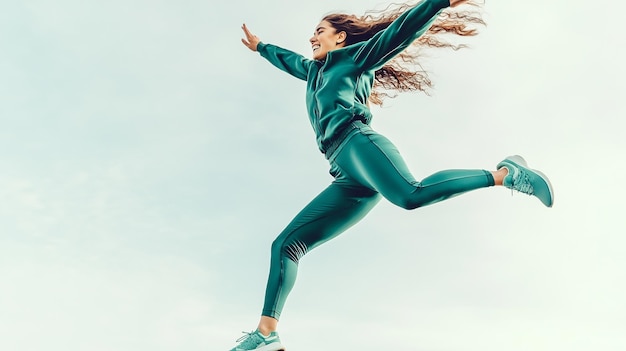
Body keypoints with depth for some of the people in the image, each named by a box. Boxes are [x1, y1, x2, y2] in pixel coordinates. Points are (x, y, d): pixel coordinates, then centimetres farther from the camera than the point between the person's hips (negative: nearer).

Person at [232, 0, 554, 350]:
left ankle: (503, 173, -23)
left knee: (411, 195, -39)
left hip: (358, 143, -7)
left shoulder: (354, 56, 17)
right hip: (351, 179, 7)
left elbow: (400, 31, 5)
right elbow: (289, 59, 58)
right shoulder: (316, 70, 37)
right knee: (285, 245, 3)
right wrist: (260, 46, 73)